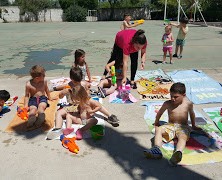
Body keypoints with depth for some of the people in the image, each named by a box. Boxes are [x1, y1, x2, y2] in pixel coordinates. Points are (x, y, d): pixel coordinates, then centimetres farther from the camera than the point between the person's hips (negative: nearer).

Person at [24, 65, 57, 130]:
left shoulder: (44, 81, 3)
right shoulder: (28, 84, -5)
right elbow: (27, 95, 4)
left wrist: (49, 97, 33)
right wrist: (26, 105, -5)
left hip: (42, 98, 1)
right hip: (33, 99, -1)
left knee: (41, 106, -32)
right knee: (33, 108, -31)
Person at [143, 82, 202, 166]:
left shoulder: (188, 103, 2)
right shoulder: (167, 104, 1)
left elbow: (192, 114, 22)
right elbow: (159, 113, 18)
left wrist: (194, 126, 34)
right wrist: (156, 123, 31)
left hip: (183, 127, -2)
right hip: (170, 126, 2)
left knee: (183, 136, -36)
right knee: (158, 130, -27)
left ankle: (178, 153, -65)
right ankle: (157, 149, -49)